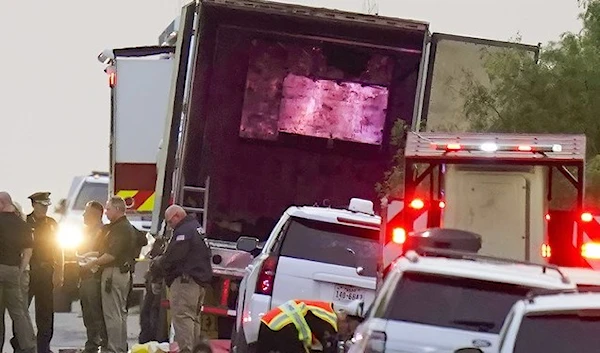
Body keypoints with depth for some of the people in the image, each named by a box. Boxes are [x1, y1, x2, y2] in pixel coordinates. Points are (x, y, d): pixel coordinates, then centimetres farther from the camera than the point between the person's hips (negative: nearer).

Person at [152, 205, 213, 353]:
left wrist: (159, 262, 1)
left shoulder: (184, 231, -13)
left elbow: (173, 256, -19)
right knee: (194, 317, 15)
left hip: (186, 280, -11)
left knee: (182, 316, -14)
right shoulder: (197, 228, 20)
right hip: (201, 280, 11)